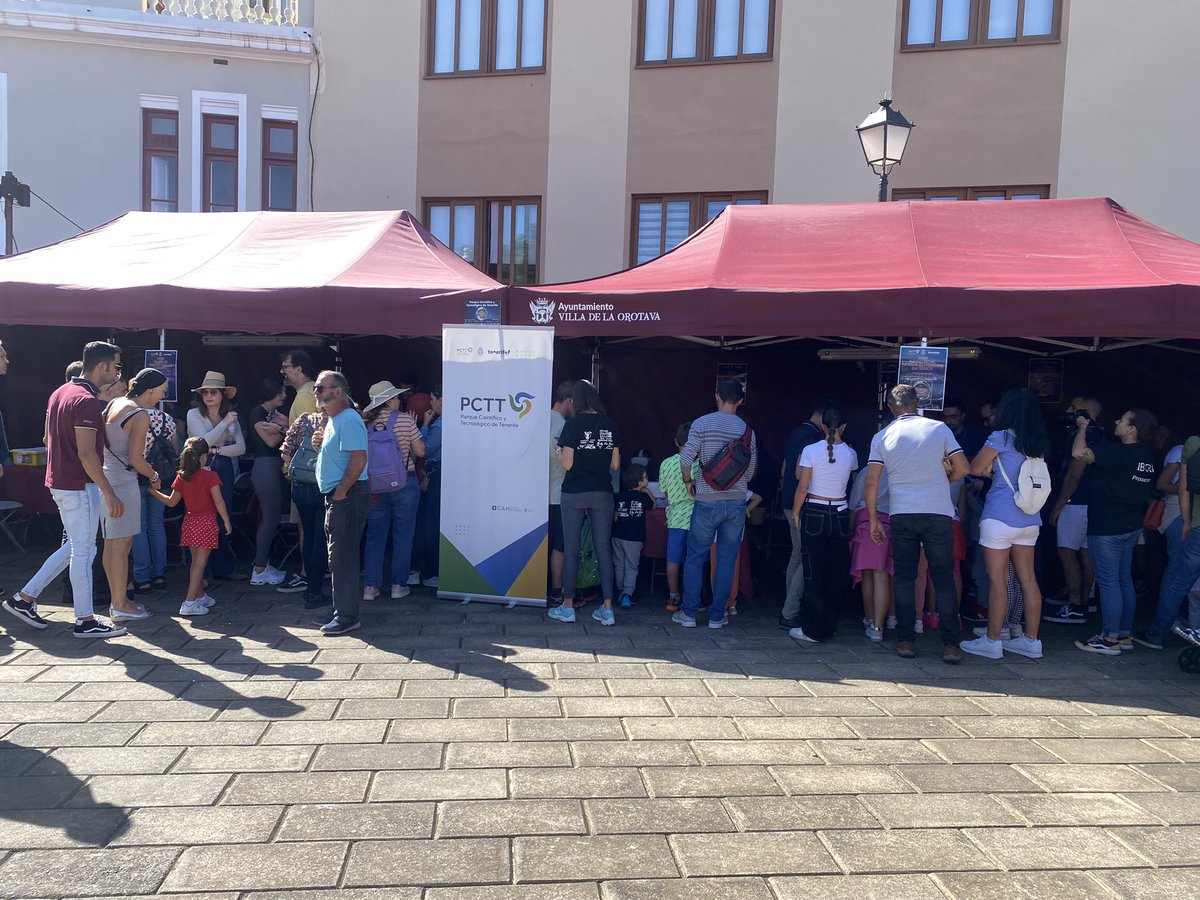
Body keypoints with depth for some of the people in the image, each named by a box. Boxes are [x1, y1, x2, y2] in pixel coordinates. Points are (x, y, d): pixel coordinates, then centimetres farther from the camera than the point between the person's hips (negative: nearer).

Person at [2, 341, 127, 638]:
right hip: (80, 485, -9)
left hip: (59, 481, 10)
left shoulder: (60, 393, 11)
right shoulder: (87, 401, -20)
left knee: (75, 546, 19)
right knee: (83, 551, -1)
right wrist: (109, 493, -21)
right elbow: (86, 453, -24)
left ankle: (25, 597, 22)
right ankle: (85, 620, 7)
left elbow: (49, 438, 19)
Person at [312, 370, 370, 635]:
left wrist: (340, 493, -21)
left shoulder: (349, 419, -16)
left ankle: (347, 616, 0)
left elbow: (359, 459, -25)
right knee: (341, 556, 15)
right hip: (337, 496, 11)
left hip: (347, 497, -11)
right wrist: (320, 444, 10)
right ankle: (341, 611, 25)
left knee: (342, 556, -7)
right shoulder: (332, 420, 18)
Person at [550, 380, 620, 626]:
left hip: (574, 492, -3)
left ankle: (568, 606, 12)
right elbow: (615, 464, 5)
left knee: (571, 550, 6)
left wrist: (561, 452, 9)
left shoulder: (573, 424, -8)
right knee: (604, 549, 6)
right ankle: (607, 609, 7)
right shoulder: (610, 425, 3)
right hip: (602, 493, 3)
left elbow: (567, 464, -11)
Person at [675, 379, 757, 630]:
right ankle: (717, 616, 13)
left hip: (707, 501, -2)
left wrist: (689, 481, 6)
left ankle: (689, 613, 11)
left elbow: (685, 459, -12)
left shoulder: (701, 424, -5)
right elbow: (751, 471, 9)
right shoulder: (748, 430, 4)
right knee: (727, 560, 8)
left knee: (695, 557, 8)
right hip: (737, 502, 2)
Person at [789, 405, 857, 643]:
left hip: (814, 514, -2)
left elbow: (802, 487, -7)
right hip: (840, 514, 3)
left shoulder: (811, 451, -8)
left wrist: (795, 512, 5)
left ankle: (813, 629, 3)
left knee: (814, 572, 1)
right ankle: (830, 626, 17)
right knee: (837, 572, 9)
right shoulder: (850, 454, 1)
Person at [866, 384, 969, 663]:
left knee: (904, 578, 8)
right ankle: (951, 644, 3)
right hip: (939, 513, 0)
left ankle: (906, 640, 10)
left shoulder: (882, 437, 4)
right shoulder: (938, 428, 2)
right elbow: (962, 468, 0)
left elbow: (871, 482, 0)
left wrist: (874, 519, 8)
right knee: (944, 579, 4)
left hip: (902, 515, 1)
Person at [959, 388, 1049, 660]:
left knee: (997, 580, -2)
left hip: (1000, 516, -7)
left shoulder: (1001, 437, -9)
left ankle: (992, 641, 3)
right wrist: (992, 470, 19)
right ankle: (1031, 640, 15)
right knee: (1027, 579, 10)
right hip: (1029, 518, 7)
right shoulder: (1038, 444, 12)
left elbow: (975, 469, -2)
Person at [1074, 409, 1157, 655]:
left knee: (1108, 581, -4)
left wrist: (1083, 428, -11)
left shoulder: (1119, 453, -20)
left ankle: (1110, 639, -1)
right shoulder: (1148, 457, 7)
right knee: (1124, 580, 15)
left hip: (1107, 528, -9)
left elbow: (1079, 452, -30)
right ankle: (1125, 635, 22)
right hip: (1131, 526, 9)